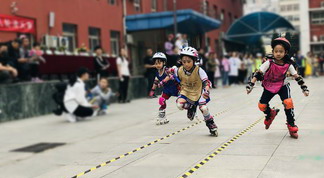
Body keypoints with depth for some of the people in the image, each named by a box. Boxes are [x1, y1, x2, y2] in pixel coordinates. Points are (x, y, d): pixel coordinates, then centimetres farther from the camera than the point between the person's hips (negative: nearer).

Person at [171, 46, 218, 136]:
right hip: (186, 92, 3)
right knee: (180, 104, -25)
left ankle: (211, 124, 8)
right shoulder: (179, 70, -12)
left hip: (198, 92, -2)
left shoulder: (199, 70, -20)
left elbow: (207, 82, -24)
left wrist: (206, 91, -40)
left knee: (203, 108, -21)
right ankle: (191, 107, 12)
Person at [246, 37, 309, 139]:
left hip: (282, 86, 0)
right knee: (262, 105, -8)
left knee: (288, 102, -23)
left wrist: (304, 88, -13)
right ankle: (270, 114, 29)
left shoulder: (288, 65, -15)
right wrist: (251, 84, -32)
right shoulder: (269, 63, -21)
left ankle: (291, 125, -4)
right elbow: (258, 73, -23)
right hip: (269, 86, 0)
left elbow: (297, 76, -9)